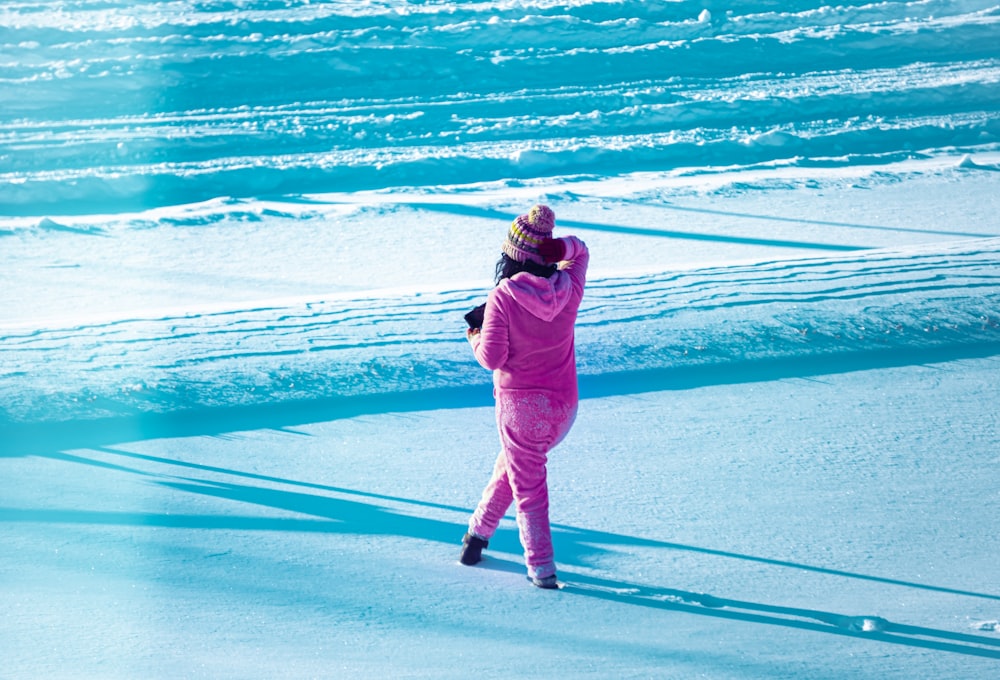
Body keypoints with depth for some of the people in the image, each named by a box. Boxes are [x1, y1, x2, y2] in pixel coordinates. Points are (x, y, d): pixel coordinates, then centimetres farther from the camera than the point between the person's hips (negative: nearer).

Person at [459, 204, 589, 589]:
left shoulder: (502, 298, -18)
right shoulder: (569, 287, -5)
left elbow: (492, 358, -16)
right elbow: (581, 253, 16)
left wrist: (474, 338, 5)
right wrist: (563, 246, -6)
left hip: (520, 405, -5)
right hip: (565, 405, 5)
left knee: (529, 486, 8)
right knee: (511, 464, 25)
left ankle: (542, 568, 9)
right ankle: (480, 529, 36)